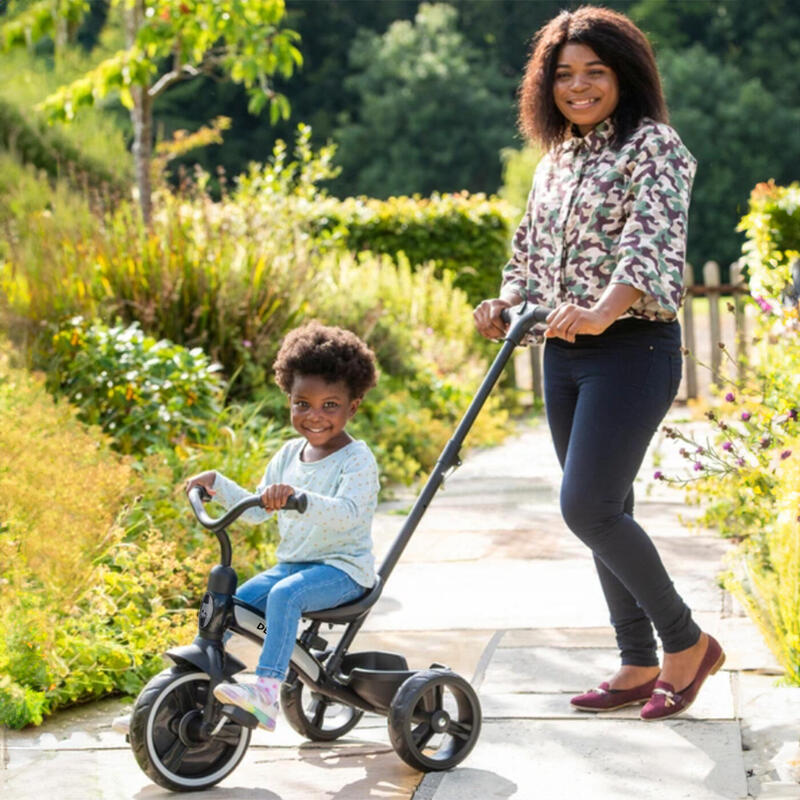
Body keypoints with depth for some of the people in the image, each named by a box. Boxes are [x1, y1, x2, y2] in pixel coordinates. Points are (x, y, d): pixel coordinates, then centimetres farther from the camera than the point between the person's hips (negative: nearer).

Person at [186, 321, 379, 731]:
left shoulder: (357, 459, -12)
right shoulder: (288, 454, 10)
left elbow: (347, 513, -31)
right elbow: (257, 510, 18)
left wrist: (298, 497, -46)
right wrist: (217, 483, 5)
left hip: (343, 569, -7)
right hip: (291, 563, 7)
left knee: (285, 595, -34)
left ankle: (266, 692, -40)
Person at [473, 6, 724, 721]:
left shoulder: (654, 146, -7)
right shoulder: (557, 159, 16)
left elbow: (656, 244, -22)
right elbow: (532, 252, 22)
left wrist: (602, 311, -38)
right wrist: (506, 304, 2)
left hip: (632, 348, -8)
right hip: (564, 357, 8)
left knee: (587, 507, -14)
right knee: (605, 512, 9)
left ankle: (687, 642, 4)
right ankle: (640, 664, 19)